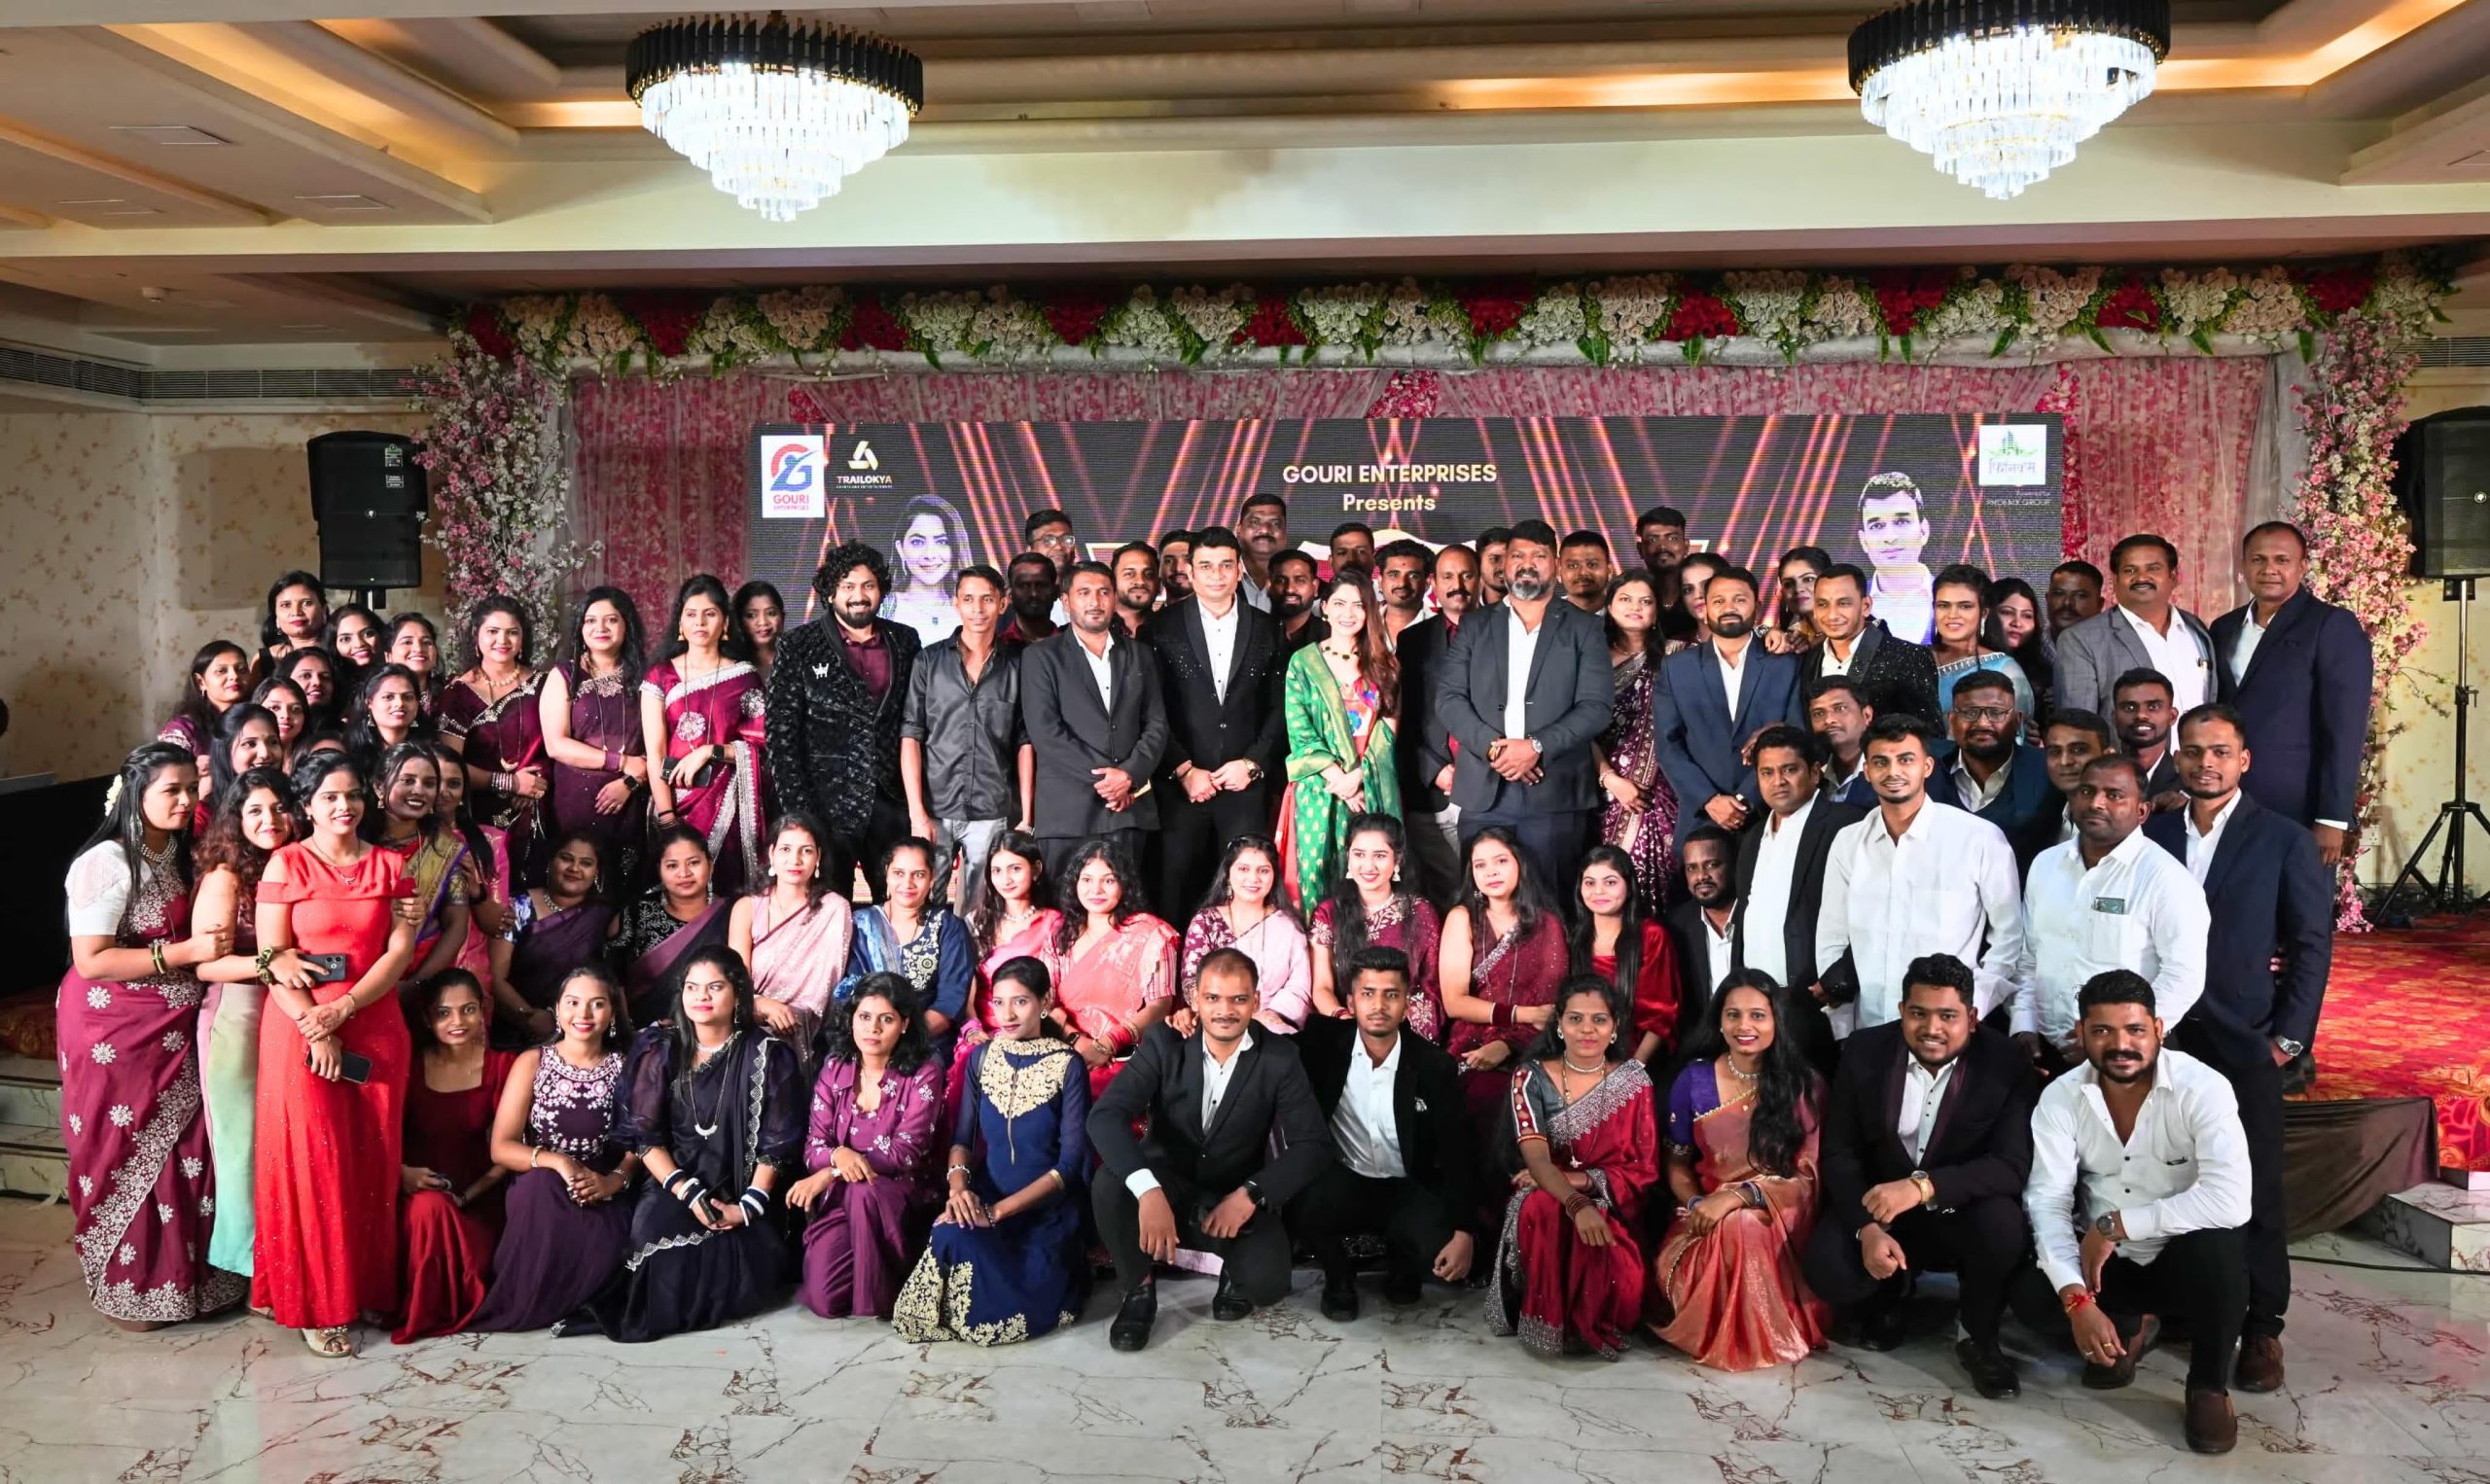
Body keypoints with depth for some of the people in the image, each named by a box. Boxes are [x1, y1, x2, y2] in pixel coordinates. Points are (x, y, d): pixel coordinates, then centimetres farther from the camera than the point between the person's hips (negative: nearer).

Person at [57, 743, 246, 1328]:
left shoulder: (178, 854, 8)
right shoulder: (107, 863, -18)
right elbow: (91, 961, -22)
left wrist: (217, 937, 1)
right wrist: (188, 952, -24)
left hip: (172, 1028, 7)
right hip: (115, 1032, -7)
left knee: (183, 1153, 10)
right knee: (127, 1156, 5)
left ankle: (188, 1271, 24)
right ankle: (128, 1288, 21)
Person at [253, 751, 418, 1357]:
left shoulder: (390, 866, 8)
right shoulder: (285, 864, 1)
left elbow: (401, 950, 0)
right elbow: (273, 956, -6)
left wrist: (342, 1009, -12)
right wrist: (316, 1030, -13)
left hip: (375, 1028, 3)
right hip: (299, 1028, -2)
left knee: (372, 1162, 5)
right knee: (311, 1162, -2)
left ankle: (370, 1288, 16)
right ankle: (318, 1304, 6)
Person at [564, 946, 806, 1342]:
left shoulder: (767, 1054, -3)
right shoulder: (658, 1047, 1)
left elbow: (778, 1141, -2)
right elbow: (643, 1132, -2)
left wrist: (749, 1206, -12)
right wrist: (687, 1193, -13)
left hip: (742, 1190, 0)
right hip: (674, 1183, 0)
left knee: (758, 1264, -23)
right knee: (655, 1229, -30)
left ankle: (661, 1309, -2)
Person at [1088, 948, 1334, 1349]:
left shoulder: (1278, 1057, -11)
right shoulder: (1164, 1042, -14)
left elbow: (1314, 1145, -13)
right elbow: (1105, 1115, -26)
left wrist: (1251, 1194, -28)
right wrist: (1148, 1191, -42)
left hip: (1238, 1198, 0)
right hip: (1167, 1186, 0)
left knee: (1265, 1281, -28)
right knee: (1110, 1182, -31)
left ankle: (1235, 1273, 12)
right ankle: (1138, 1289, -4)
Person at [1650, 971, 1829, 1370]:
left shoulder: (1803, 1085, -4)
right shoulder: (1694, 1080, 1)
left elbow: (1806, 1176, -9)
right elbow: (1678, 1164, 10)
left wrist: (1737, 1196, -24)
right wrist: (1696, 1204, -14)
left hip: (1778, 1216, -1)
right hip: (1709, 1210, 1)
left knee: (1741, 1226, -37)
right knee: (1671, 1267, -32)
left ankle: (1754, 1336, -11)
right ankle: (1713, 1330, -1)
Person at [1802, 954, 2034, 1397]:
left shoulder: (2006, 1065, -14)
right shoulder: (1864, 1053, -9)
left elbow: (2012, 1166, -23)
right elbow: (1839, 1154, -6)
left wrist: (1923, 1186, -38)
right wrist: (1868, 1229, -23)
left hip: (1961, 1212, -1)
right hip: (1877, 1204, 1)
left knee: (2003, 1225, -34)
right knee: (1827, 1267, -26)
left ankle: (1978, 1338, -3)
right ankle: (1889, 1294, 13)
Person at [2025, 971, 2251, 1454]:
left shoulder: (2203, 1088, -21)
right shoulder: (2060, 1097, -12)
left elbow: (2231, 1202, -34)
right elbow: (2048, 1200, -16)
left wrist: (2113, 1225, -30)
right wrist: (2077, 1300, -30)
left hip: (2184, 1257, -3)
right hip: (2105, 1262, 3)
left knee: (2218, 1247, -36)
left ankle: (2209, 1385, -7)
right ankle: (2128, 1327, 13)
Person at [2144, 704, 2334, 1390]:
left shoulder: (2285, 840, 0)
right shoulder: (2152, 834, 8)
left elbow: (2313, 943, 0)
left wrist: (2288, 1036, -6)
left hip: (2245, 1044, -2)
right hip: (2164, 1041, 2)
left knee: (2255, 1189, 2)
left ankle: (2261, 1327, 13)